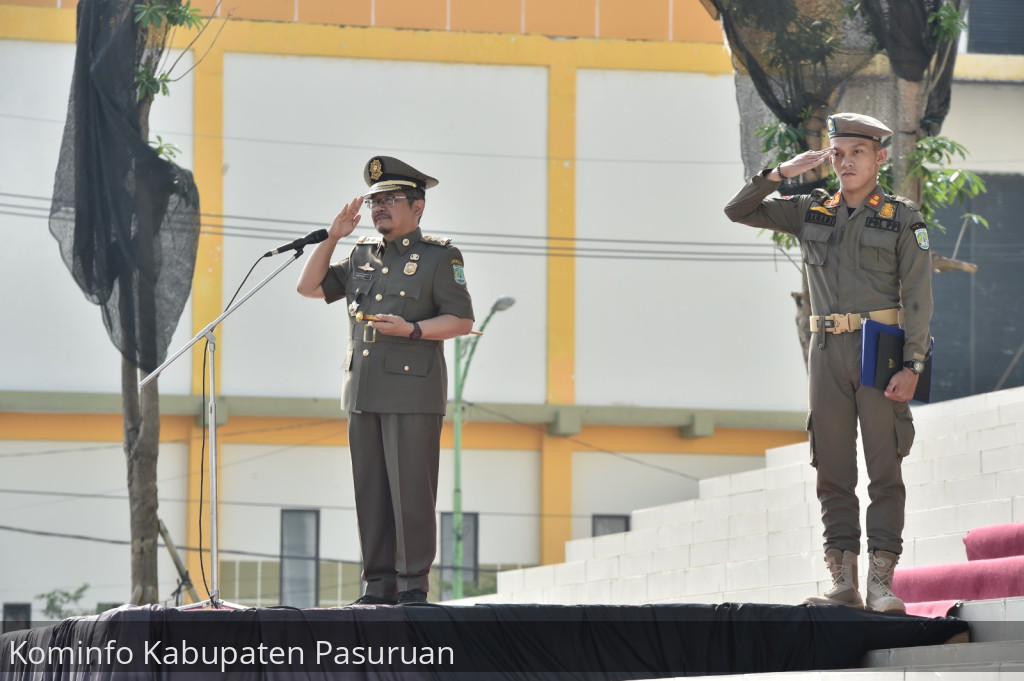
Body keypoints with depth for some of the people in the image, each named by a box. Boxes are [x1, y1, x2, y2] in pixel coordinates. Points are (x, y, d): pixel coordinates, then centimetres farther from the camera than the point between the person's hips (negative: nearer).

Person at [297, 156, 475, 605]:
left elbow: (462, 320, -4)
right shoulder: (362, 255, 18)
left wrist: (412, 330, -18)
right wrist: (333, 237, 9)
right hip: (363, 393, 6)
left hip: (413, 393, -6)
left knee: (411, 491, -7)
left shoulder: (440, 257, 1)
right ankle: (379, 584, 9)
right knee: (370, 492, 5)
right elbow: (309, 287, 17)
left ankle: (413, 585, -4)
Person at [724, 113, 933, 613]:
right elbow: (738, 211, 11)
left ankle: (881, 584, -8)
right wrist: (783, 173, -1)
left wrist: (912, 366, -12)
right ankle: (844, 583, 3)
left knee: (885, 468, -7)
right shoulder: (811, 211, 12)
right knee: (833, 472, 2)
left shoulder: (903, 219, 2)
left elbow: (917, 297, -3)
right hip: (828, 350, 4)